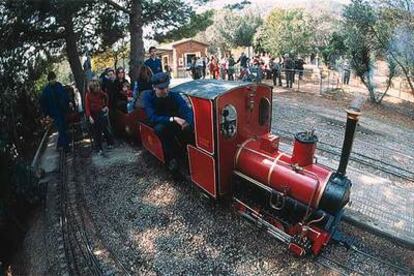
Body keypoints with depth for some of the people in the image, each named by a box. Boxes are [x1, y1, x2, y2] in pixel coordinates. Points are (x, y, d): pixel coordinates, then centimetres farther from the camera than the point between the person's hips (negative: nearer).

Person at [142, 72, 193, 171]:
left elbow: (187, 110, -26)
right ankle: (171, 158, -20)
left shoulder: (175, 96, -15)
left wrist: (188, 122, -48)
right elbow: (152, 118, -28)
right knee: (160, 128, -37)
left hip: (176, 125, 1)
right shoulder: (148, 97, -18)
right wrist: (172, 119, -39)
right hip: (160, 125, 0)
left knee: (188, 128, -32)